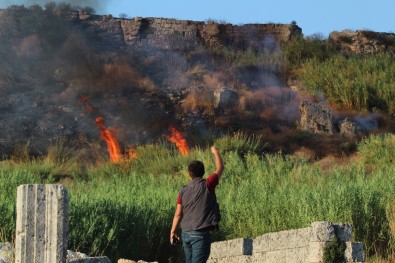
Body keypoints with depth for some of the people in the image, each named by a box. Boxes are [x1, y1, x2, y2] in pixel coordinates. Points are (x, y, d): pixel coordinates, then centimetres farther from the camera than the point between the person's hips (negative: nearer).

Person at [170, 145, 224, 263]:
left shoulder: (183, 191, 4)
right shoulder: (207, 185, -8)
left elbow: (178, 214, 4)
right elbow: (220, 168, 4)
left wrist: (173, 231, 13)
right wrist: (216, 152, 20)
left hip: (186, 234, 6)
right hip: (201, 234, -6)